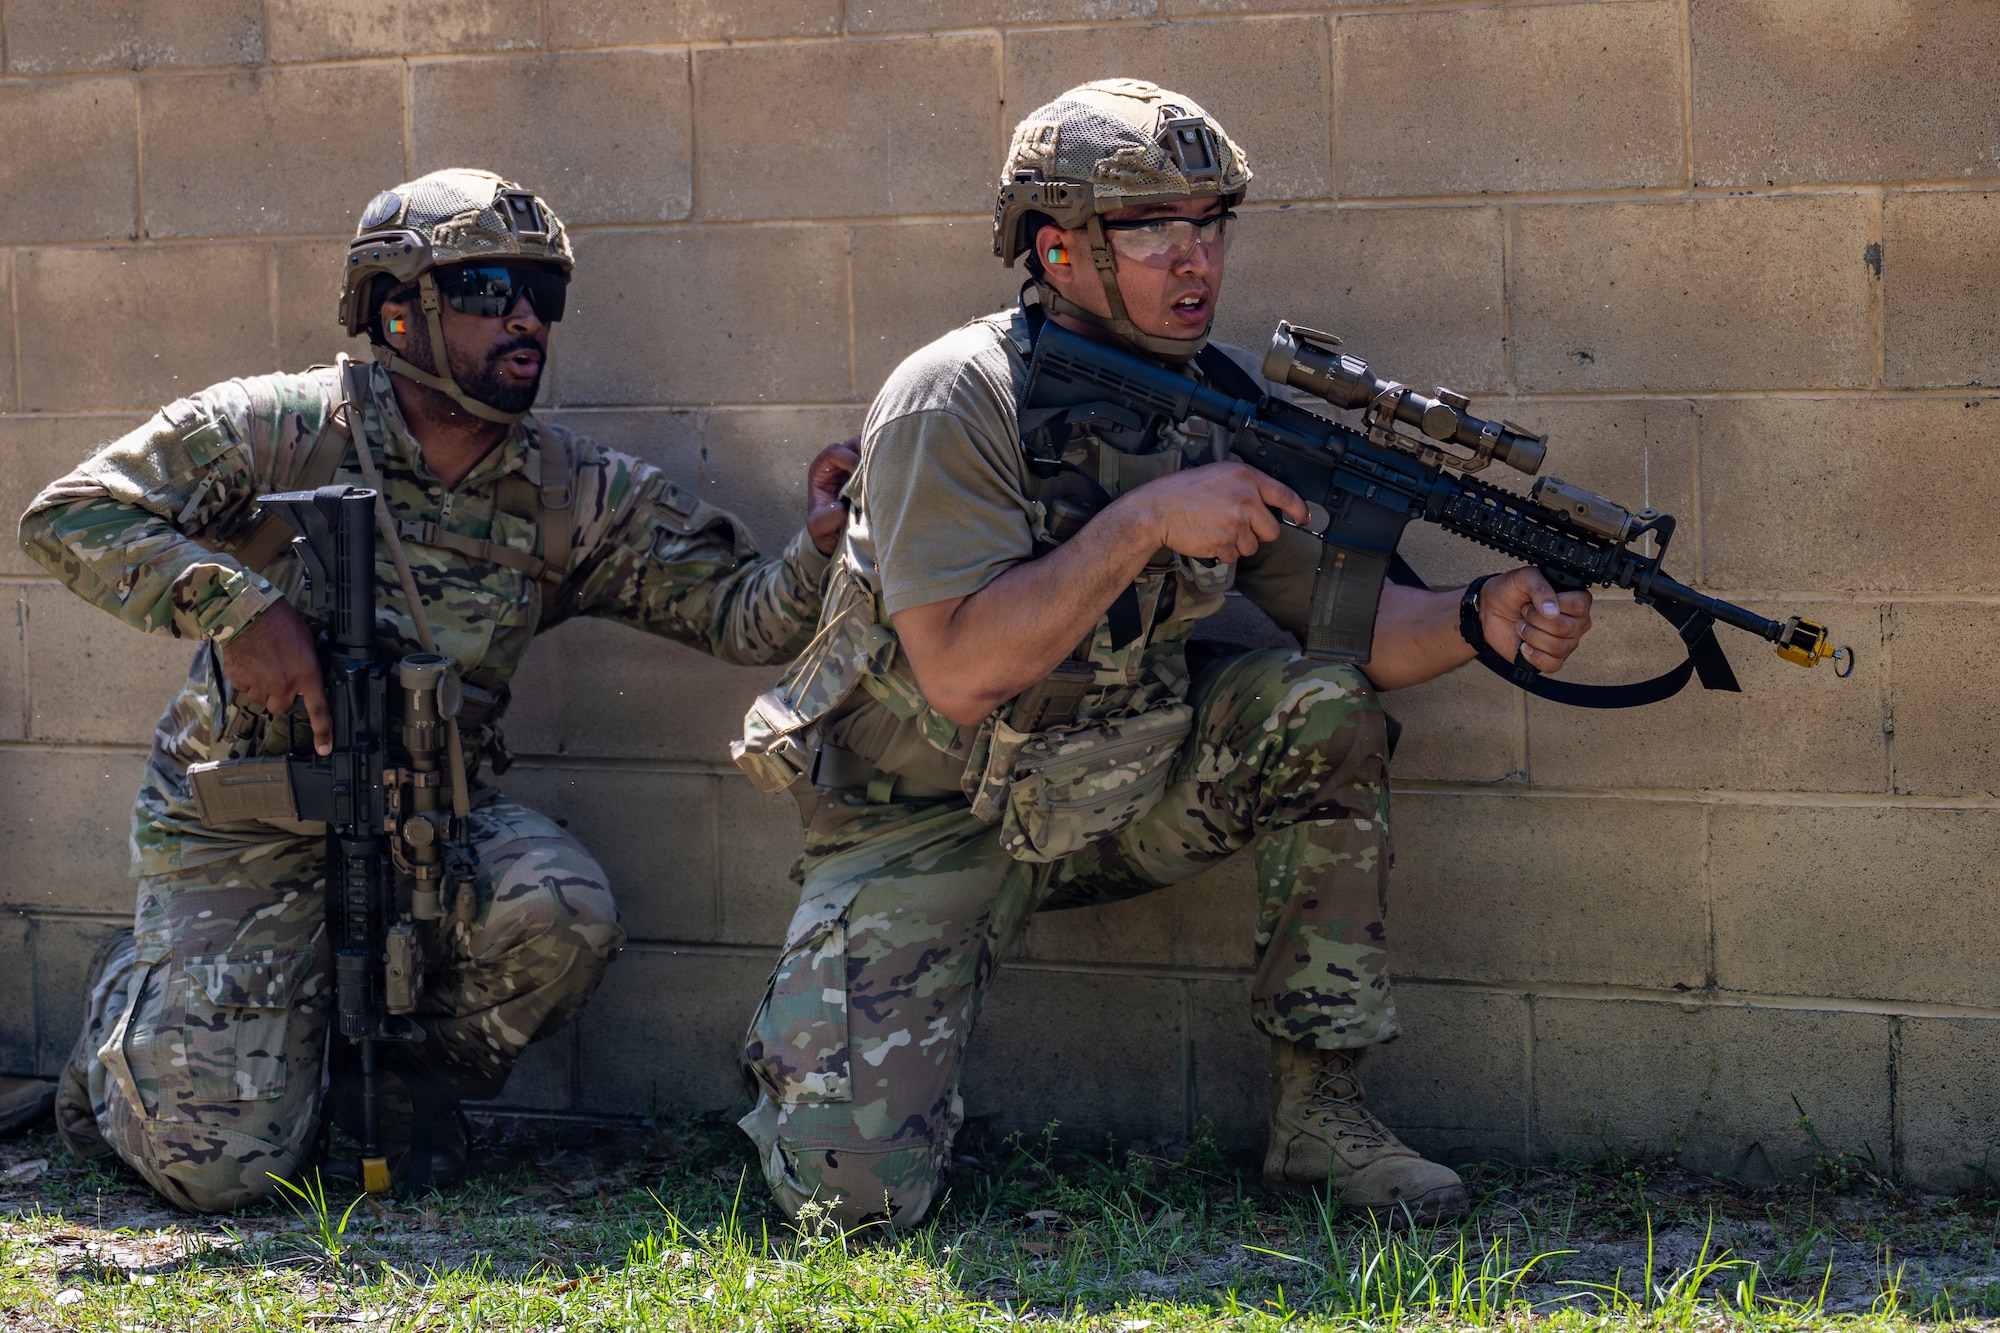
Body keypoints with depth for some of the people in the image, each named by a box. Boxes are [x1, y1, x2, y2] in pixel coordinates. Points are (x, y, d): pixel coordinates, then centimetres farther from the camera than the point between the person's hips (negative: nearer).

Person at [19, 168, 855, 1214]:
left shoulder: (573, 494, -1)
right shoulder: (283, 430, -11)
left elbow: (736, 610, -5)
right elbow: (70, 514, -14)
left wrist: (820, 543, -26)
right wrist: (233, 603, -27)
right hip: (244, 823, -3)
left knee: (563, 914, -29)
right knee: (217, 1165, -10)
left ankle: (409, 1081, 4)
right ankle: (133, 998, 27)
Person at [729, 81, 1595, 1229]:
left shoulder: (1221, 404, -3)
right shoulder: (954, 403, -21)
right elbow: (961, 674, -29)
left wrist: (1479, 620, -22)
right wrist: (1145, 521, -32)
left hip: (1116, 782, 5)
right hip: (930, 822, -5)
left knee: (1326, 710, -19)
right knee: (855, 1187, -20)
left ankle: (1319, 1111, -9)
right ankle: (812, 1048, 18)